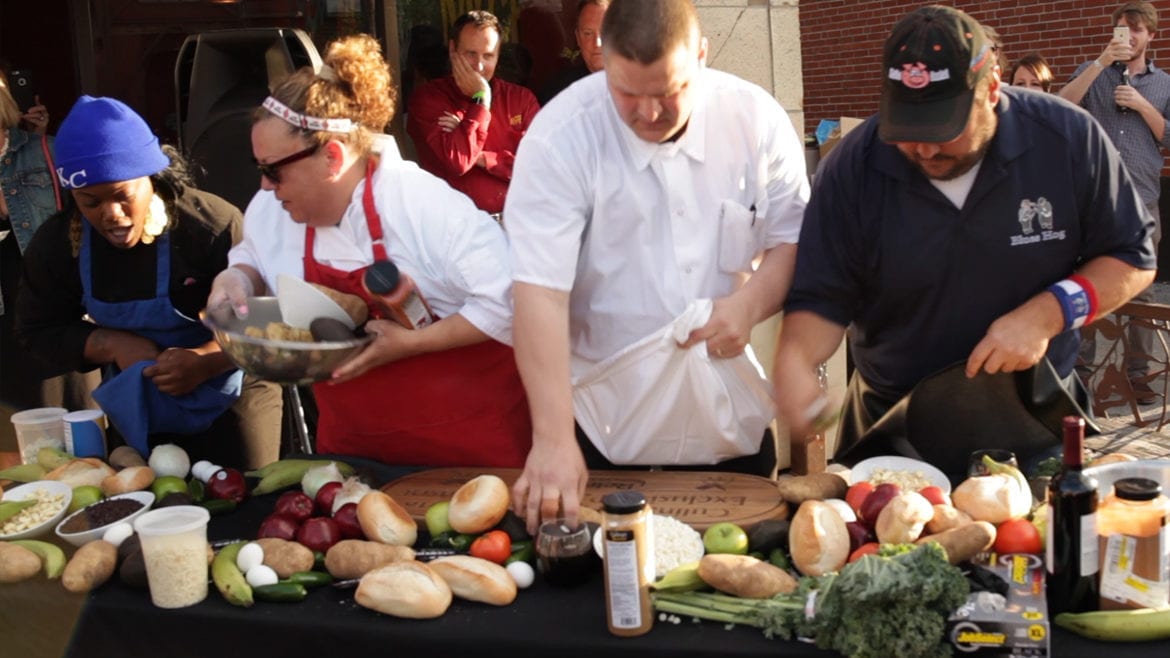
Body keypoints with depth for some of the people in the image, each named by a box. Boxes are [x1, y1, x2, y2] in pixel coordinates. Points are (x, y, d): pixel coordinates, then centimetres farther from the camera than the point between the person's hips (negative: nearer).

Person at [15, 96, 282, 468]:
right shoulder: (55, 244, -10)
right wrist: (112, 345, -18)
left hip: (228, 400, -4)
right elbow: (38, 331, 0)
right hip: (135, 409, 4)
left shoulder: (214, 227, -23)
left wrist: (205, 361, -35)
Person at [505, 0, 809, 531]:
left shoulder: (755, 118, -7)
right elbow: (540, 291, -24)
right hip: (607, 426, -3)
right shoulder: (561, 137, -18)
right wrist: (553, 439, -30)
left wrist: (750, 304, -18)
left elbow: (793, 238, 3)